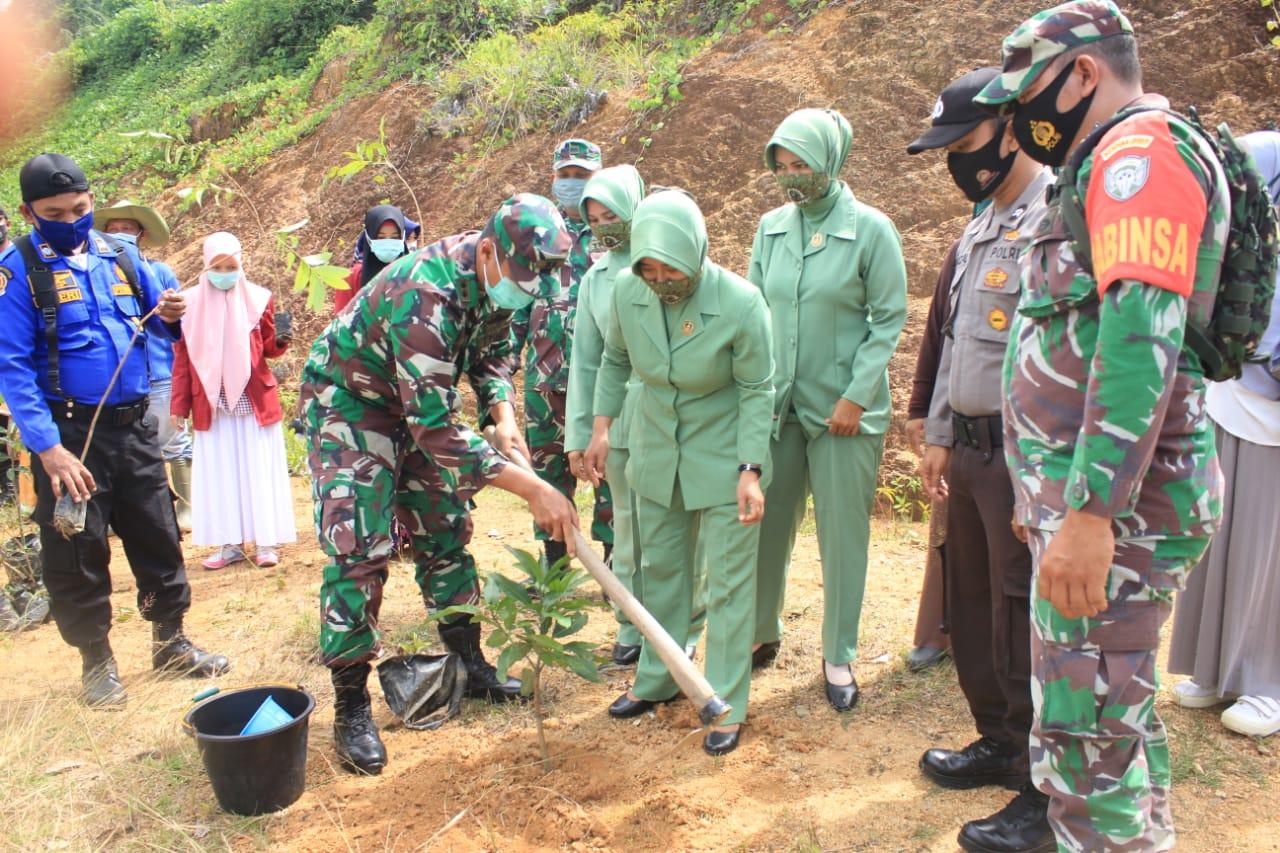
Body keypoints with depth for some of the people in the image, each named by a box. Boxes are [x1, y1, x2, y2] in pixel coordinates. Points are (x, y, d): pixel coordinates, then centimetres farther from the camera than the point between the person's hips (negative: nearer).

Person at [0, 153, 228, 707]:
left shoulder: (121, 255, 6)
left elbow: (158, 323, 15)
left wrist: (168, 315, -11)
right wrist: (48, 446, -22)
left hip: (134, 427, 5)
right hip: (70, 433, -4)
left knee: (158, 536, 12)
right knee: (77, 552, 5)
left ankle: (170, 641, 28)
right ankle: (97, 661, 21)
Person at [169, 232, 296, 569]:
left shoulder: (258, 298, 1)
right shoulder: (190, 303, 1)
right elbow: (182, 359, 4)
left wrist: (279, 339, -15)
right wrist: (179, 406, 1)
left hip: (255, 400, -1)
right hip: (211, 404, 1)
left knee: (259, 471, 2)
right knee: (219, 475, 6)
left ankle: (265, 542, 10)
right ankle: (230, 544, 15)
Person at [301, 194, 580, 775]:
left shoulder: (498, 277, -13)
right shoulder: (426, 297, -38)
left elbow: (490, 350, 7)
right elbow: (437, 429, -40)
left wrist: (503, 413, -13)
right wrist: (533, 490, -40)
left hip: (418, 399, 8)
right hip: (347, 400, -7)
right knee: (358, 548, -12)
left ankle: (468, 662, 24)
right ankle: (350, 706, 0)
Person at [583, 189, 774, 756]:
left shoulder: (740, 303, -24)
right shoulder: (627, 290, -13)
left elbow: (757, 390, -15)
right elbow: (614, 360, 5)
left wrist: (750, 470, -21)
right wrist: (601, 426, -3)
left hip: (723, 460, -4)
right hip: (655, 455, 5)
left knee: (728, 583, 4)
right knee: (661, 570, 18)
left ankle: (726, 706, 19)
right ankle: (657, 681, 37)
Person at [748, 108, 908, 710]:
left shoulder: (869, 229, -7)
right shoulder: (772, 227, 5)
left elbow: (888, 318, -6)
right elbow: (754, 311, 10)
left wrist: (856, 396, -12)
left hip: (843, 407, -4)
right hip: (777, 403, 4)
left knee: (843, 532, 5)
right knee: (768, 524, 10)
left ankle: (838, 656, 21)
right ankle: (762, 633, 30)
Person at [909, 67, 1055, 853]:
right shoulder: (981, 226, 16)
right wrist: (941, 435, 20)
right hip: (970, 452, 9)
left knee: (1023, 626, 0)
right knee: (972, 607, 18)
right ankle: (1000, 744, 37)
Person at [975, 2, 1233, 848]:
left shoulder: (1142, 150, -11)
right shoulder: (1117, 164, 22)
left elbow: (1140, 336, -25)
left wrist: (1089, 512, -29)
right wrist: (1053, 496, 27)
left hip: (1114, 507, -11)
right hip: (1101, 500, 11)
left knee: (1086, 741, -4)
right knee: (1121, 714, 22)